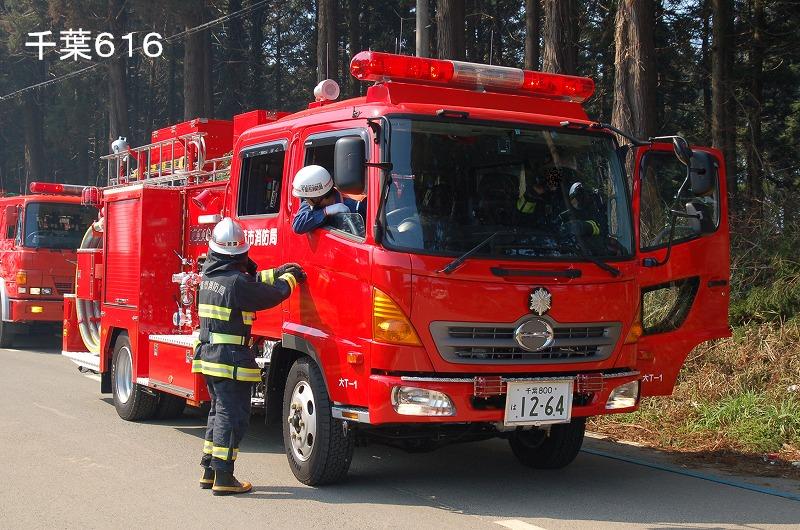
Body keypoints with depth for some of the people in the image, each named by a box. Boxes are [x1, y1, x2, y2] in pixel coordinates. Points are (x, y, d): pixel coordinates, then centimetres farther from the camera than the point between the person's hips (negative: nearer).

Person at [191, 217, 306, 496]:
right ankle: (223, 478, -3)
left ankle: (209, 471, 24)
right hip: (231, 358, -9)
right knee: (232, 415, -3)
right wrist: (288, 278, 11)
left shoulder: (210, 275, 8)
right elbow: (270, 295, -7)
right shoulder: (237, 282, -18)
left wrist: (276, 272, 21)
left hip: (208, 355, 9)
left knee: (219, 411, 19)